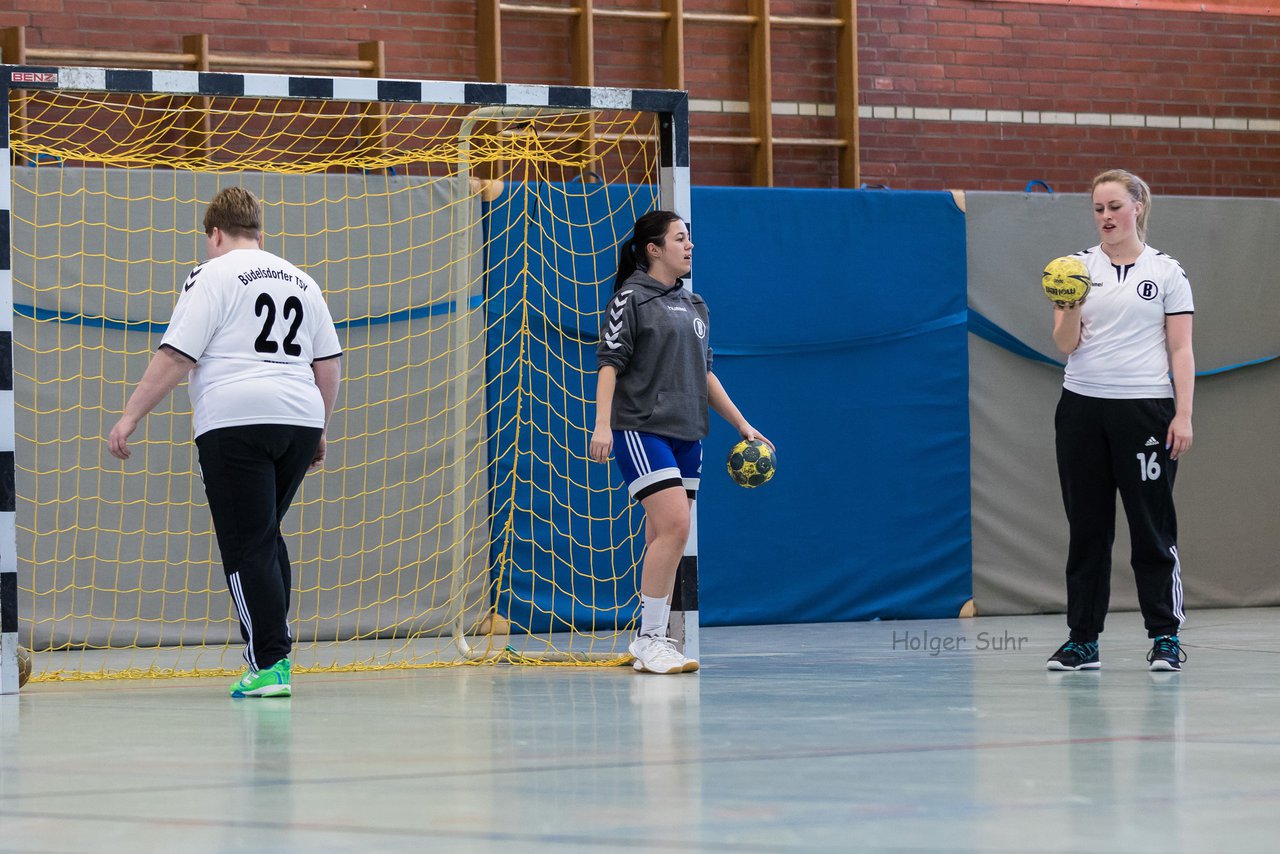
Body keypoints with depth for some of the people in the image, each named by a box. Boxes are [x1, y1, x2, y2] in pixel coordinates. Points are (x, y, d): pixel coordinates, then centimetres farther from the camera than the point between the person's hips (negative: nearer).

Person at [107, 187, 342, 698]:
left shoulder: (213, 277, 1)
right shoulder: (300, 281, 19)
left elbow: (175, 358, -7)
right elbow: (329, 365, 19)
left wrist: (130, 417, -4)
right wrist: (318, 432, 28)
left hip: (236, 422, -6)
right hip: (299, 418, 6)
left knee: (246, 546, -4)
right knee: (267, 533, 20)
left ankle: (269, 666, -9)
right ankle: (274, 648, 18)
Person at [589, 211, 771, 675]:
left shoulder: (694, 305, 17)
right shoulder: (631, 298, -4)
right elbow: (610, 363, -9)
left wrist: (742, 425, 22)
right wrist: (602, 424, -20)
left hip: (686, 435, 7)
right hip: (640, 429, -7)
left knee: (666, 538, 5)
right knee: (674, 526, -17)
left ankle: (653, 642, 9)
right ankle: (649, 640, -11)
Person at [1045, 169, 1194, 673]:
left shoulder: (1166, 272, 4)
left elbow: (1181, 350, 2)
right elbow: (1065, 345, 3)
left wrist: (1183, 415, -7)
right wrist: (1070, 309, -18)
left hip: (1146, 410, -2)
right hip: (1083, 408, 2)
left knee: (1152, 526, -3)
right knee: (1087, 526, 4)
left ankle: (1165, 637, 3)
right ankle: (1082, 640, 9)